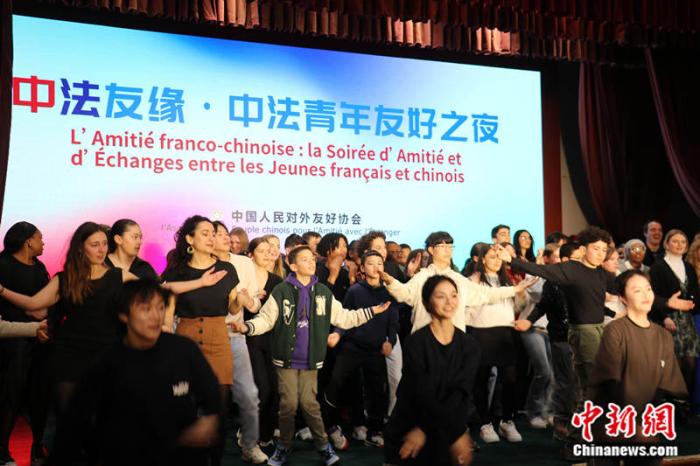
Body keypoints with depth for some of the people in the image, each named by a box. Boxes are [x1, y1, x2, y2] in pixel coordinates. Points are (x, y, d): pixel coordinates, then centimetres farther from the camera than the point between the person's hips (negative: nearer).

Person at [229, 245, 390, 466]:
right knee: (288, 404, 3)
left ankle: (323, 445, 18)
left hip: (310, 359, 2)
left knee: (309, 403, 5)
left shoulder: (323, 292, 4)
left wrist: (371, 311, 1)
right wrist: (247, 327, -26)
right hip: (287, 357, -2)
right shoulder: (281, 291, -6)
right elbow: (266, 319, -7)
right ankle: (284, 446, 21)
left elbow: (343, 317, 7)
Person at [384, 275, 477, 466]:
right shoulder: (416, 343, -9)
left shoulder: (470, 346, 1)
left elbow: (460, 392, -9)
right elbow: (423, 394, -15)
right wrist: (456, 434, -25)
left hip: (445, 432, 2)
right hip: (408, 429, -2)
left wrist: (425, 430, -21)